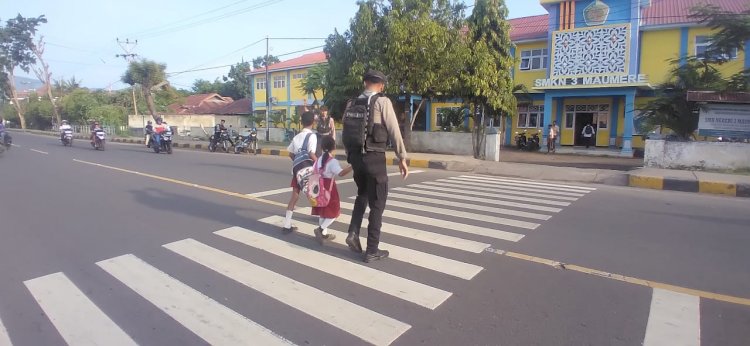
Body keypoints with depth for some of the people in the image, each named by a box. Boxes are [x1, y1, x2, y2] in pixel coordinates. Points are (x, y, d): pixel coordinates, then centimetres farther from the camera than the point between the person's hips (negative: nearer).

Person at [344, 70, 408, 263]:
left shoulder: (352, 104, 8)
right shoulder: (382, 101, -7)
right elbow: (394, 131, -10)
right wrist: (402, 158, -4)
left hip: (355, 155, 6)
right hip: (374, 157, -5)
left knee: (362, 195, 27)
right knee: (377, 202, 6)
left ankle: (353, 233, 10)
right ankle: (372, 250, 12)